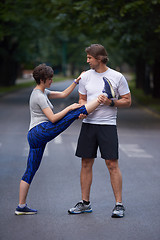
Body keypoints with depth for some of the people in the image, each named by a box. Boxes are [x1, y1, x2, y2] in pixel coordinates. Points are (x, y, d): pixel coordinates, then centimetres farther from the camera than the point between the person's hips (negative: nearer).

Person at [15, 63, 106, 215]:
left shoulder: (42, 92, 20)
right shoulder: (39, 96, -9)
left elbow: (63, 94, 26)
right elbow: (53, 118, -15)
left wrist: (76, 81, 19)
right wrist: (70, 108, -8)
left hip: (33, 136, 10)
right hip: (42, 130, -10)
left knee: (30, 171, 9)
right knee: (75, 113, -9)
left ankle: (21, 207, 10)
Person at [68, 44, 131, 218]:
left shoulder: (117, 77, -2)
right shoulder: (86, 76, 9)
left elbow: (127, 101, 2)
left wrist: (111, 102, -15)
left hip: (108, 125, -4)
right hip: (88, 124, 4)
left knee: (112, 165, -6)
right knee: (86, 163, 6)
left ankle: (119, 204, 1)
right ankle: (85, 202, 16)